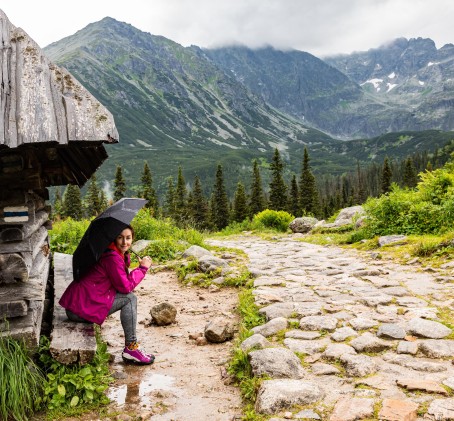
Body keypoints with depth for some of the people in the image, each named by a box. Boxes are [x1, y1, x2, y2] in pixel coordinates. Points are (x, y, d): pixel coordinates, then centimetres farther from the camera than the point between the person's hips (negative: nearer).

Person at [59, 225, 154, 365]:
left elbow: (123, 282, 12)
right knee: (129, 298, -11)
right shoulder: (112, 258, -19)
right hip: (80, 309, -10)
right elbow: (125, 287, -17)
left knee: (129, 297, 13)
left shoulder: (119, 254, 13)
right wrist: (143, 268, -8)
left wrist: (126, 258, 1)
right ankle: (131, 348, -8)